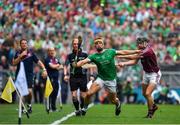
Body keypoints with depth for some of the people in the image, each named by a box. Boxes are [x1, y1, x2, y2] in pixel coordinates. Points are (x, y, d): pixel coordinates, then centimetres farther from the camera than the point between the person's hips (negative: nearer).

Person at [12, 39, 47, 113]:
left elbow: (38, 61, 1)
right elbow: (14, 63, -4)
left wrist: (44, 69, -11)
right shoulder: (18, 53, 6)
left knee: (29, 91, -14)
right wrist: (20, 56, -14)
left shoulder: (31, 53, 2)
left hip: (29, 75, -1)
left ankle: (29, 104, 12)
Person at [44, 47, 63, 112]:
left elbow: (61, 66, 14)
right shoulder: (47, 59, -5)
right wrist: (58, 65, 2)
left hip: (56, 79, 7)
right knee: (50, 94, -8)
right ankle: (49, 107, -6)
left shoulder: (56, 59, 17)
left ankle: (53, 107, 17)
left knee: (55, 94, 10)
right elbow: (52, 66, -16)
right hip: (50, 79, -7)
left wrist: (58, 67, -6)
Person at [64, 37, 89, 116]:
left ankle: (82, 108, 25)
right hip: (73, 77, 1)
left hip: (83, 76, -1)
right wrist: (65, 75, -7)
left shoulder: (84, 55, 1)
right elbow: (65, 66, 7)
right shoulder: (70, 56, 4)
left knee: (83, 95, 1)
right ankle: (77, 110, 7)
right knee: (74, 95, -9)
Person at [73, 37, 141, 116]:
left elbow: (123, 52, 7)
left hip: (111, 80, 0)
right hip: (100, 79, 0)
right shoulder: (94, 56, -5)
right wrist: (76, 64, -39)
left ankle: (118, 104, 48)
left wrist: (135, 51, 9)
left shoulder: (110, 52, -2)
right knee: (89, 94, -21)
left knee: (113, 100, 11)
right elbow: (84, 61, -19)